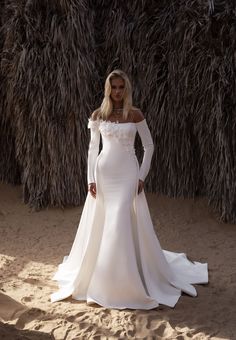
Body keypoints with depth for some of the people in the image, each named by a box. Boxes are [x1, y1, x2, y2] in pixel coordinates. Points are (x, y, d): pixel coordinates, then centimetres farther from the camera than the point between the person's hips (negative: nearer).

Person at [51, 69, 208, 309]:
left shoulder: (135, 114, -1)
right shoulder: (98, 115, 3)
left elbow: (149, 146, 4)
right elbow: (92, 148, 6)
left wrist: (142, 176, -3)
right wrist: (91, 179, -1)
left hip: (127, 174, -2)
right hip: (104, 174, 2)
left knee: (123, 224, -7)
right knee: (100, 226, 6)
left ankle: (127, 280, 6)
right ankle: (95, 280, 24)